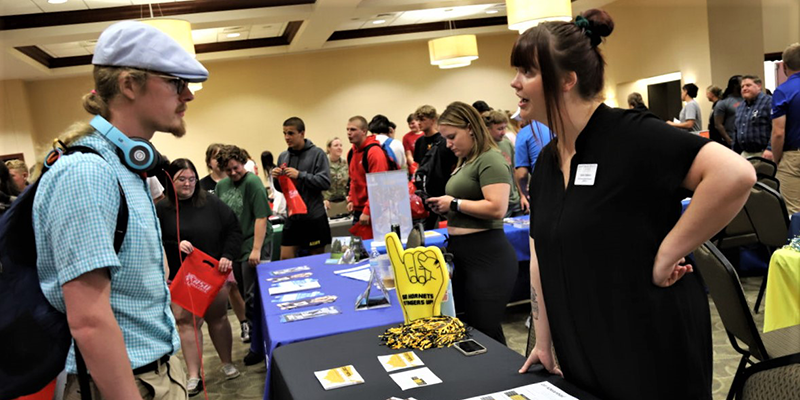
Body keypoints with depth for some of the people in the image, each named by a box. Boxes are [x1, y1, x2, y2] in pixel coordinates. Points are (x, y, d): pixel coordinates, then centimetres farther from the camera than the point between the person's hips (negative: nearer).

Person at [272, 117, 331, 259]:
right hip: (292, 217, 4)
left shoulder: (317, 154, -4)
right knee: (285, 258, 4)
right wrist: (276, 178, -5)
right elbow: (281, 189, 16)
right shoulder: (283, 157, 10)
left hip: (315, 217, -4)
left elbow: (325, 182, -13)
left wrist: (300, 175, -19)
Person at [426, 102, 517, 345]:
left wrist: (454, 203, -14)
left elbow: (497, 208, -23)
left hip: (487, 258, -10)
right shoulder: (465, 162, 17)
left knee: (486, 333, -3)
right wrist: (443, 206, 6)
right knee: (467, 329, 14)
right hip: (463, 256, 10)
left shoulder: (490, 160, -12)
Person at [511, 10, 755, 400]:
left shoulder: (630, 136, -17)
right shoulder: (545, 162, 6)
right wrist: (543, 343, 10)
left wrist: (666, 254, -21)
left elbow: (735, 174, -27)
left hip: (654, 349, -7)